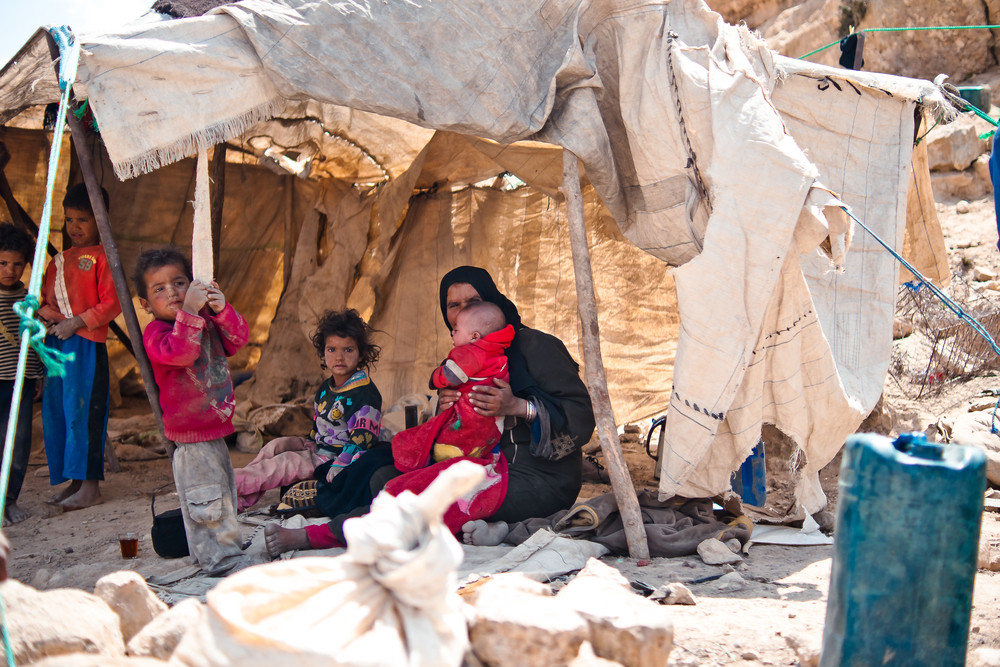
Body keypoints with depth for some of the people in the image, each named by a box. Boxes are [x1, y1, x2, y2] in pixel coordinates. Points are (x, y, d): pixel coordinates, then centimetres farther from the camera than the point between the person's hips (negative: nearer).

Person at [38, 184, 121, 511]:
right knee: (55, 410, 9)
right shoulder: (59, 260, 17)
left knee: (83, 409, -8)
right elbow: (45, 298, 22)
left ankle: (90, 485, -1)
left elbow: (111, 303, -11)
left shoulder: (101, 257, -5)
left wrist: (76, 322, -16)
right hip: (56, 343, 8)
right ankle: (74, 480, 18)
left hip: (87, 344, -8)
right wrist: (47, 314, 0)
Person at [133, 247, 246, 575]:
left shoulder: (207, 322, 9)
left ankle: (224, 546, 34)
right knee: (205, 499, -4)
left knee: (222, 493, 20)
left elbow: (238, 339, 0)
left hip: (214, 428, 8)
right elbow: (179, 352, -33)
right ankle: (221, 559, 6)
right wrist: (190, 311, -38)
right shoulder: (155, 332, -15)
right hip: (189, 434, -8)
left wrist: (222, 310, -17)